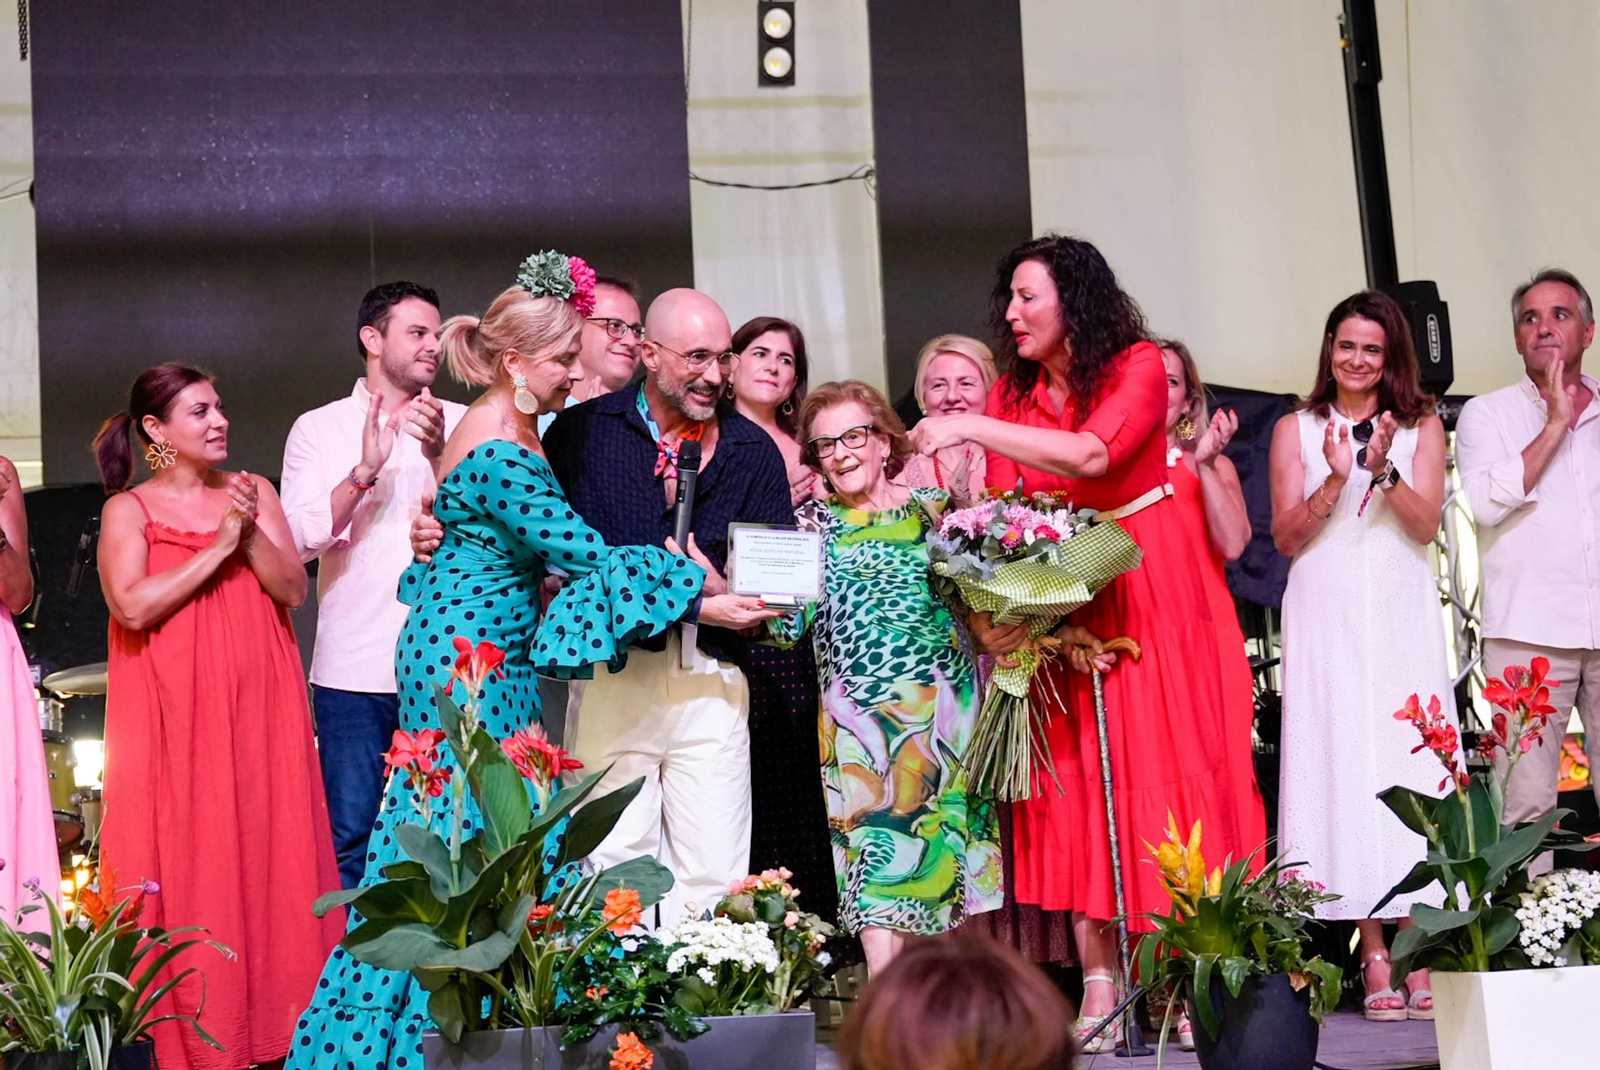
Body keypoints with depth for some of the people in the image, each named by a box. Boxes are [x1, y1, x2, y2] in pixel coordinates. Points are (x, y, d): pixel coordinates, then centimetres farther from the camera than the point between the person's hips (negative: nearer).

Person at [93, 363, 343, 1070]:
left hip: (257, 707, 3)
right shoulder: (128, 510, 2)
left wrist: (251, 535, -12)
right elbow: (132, 605, -13)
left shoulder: (252, 493, 11)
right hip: (173, 713, -3)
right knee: (185, 862, -3)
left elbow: (292, 589, 3)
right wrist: (219, 548, -12)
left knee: (265, 852, 1)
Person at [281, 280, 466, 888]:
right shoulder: (319, 429, 7)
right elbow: (301, 539, -4)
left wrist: (439, 454, -17)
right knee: (352, 834, -1)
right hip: (355, 669, -1)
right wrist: (365, 469, -17)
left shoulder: (459, 424, 10)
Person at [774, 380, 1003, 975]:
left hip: (944, 704, 1)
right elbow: (788, 621, -1)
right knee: (875, 847, -9)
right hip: (858, 715, -1)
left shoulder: (935, 506, 9)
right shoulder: (812, 524, 8)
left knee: (947, 841, 3)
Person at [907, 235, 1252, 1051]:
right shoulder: (1012, 394, 5)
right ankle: (1100, 988, -3)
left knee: (1155, 765, -5)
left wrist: (974, 428, -24)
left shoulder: (1138, 368, -7)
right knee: (1074, 782, -2)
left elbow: (1093, 455, -24)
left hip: (1144, 594, -3)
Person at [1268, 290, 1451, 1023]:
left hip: (1401, 614, 0)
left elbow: (1426, 524, 0)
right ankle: (1375, 955, -6)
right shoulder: (1296, 429, 10)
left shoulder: (1421, 426, 11)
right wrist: (1335, 480, -13)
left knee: (1411, 763, -7)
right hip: (1327, 617, 0)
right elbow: (1286, 537, 3)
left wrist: (1384, 469, -17)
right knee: (1343, 765, -7)